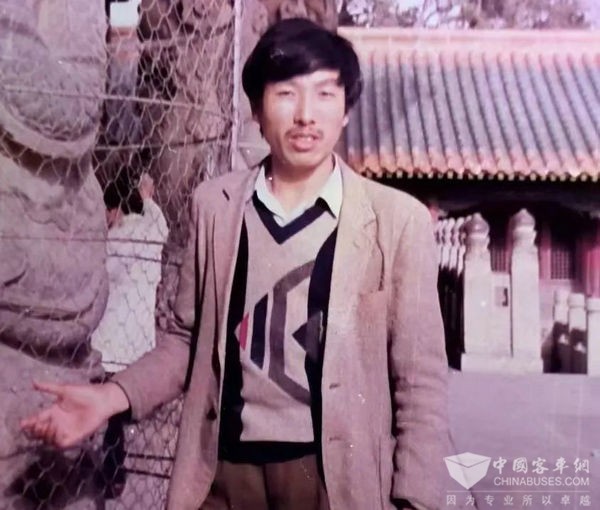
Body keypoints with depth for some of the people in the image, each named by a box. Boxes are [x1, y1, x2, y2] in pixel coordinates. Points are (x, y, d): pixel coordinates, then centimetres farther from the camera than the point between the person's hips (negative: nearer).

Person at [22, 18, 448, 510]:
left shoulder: (398, 218, -8)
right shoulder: (213, 204, 0)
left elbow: (421, 381, -5)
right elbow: (190, 338, 8)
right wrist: (114, 394, -6)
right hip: (224, 469, 2)